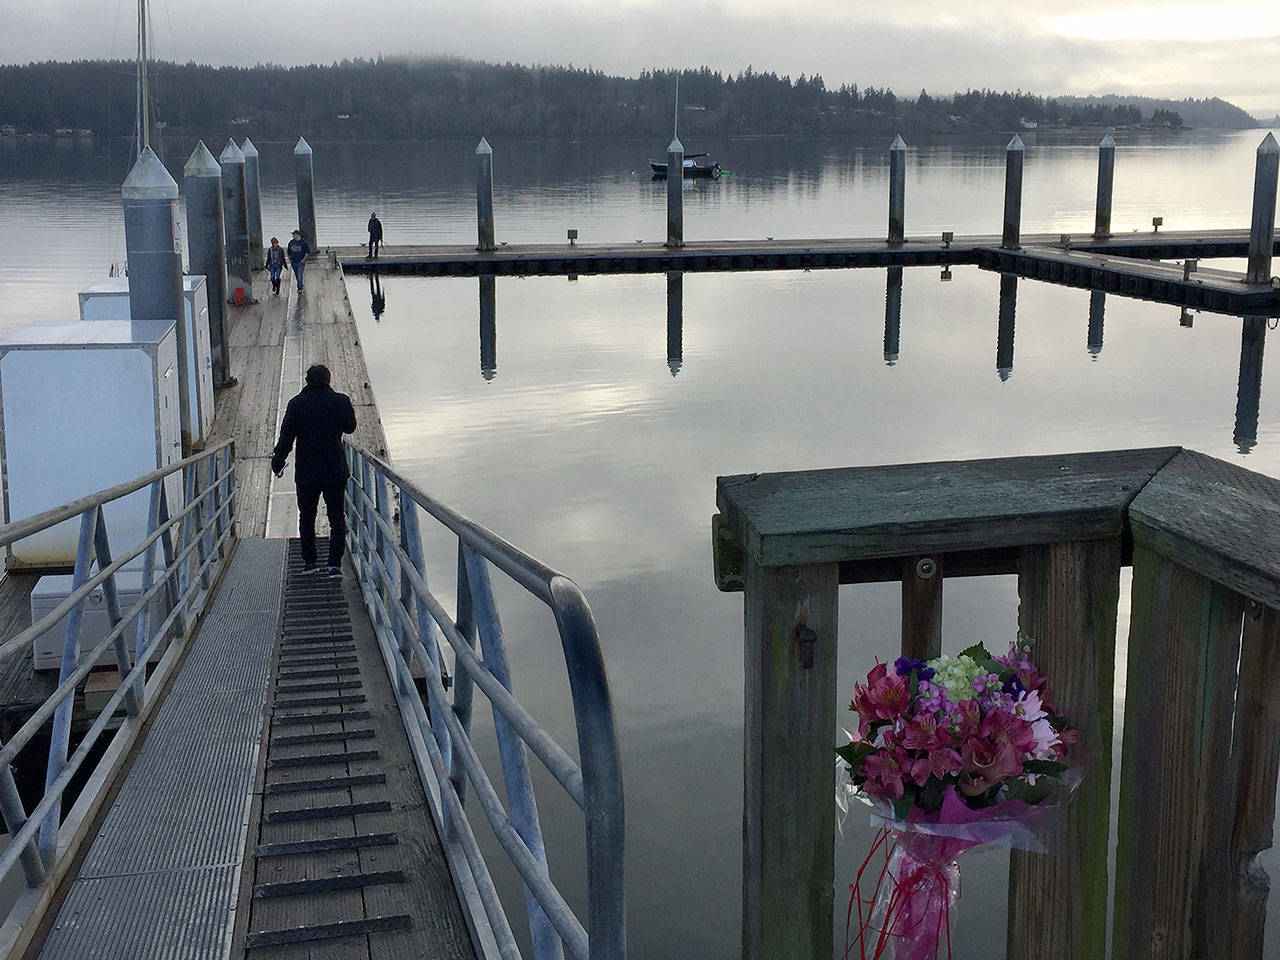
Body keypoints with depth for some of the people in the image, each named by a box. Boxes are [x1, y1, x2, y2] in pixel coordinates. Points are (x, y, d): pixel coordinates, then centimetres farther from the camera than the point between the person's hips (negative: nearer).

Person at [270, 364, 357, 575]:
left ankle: (309, 560, 22)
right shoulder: (341, 401, -4)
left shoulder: (297, 404, -7)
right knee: (336, 518, 6)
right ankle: (334, 564, -3)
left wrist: (277, 462, 4)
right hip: (335, 471, 0)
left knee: (306, 517, 17)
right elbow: (350, 427, 12)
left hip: (306, 473, 0)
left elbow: (286, 438, -7)